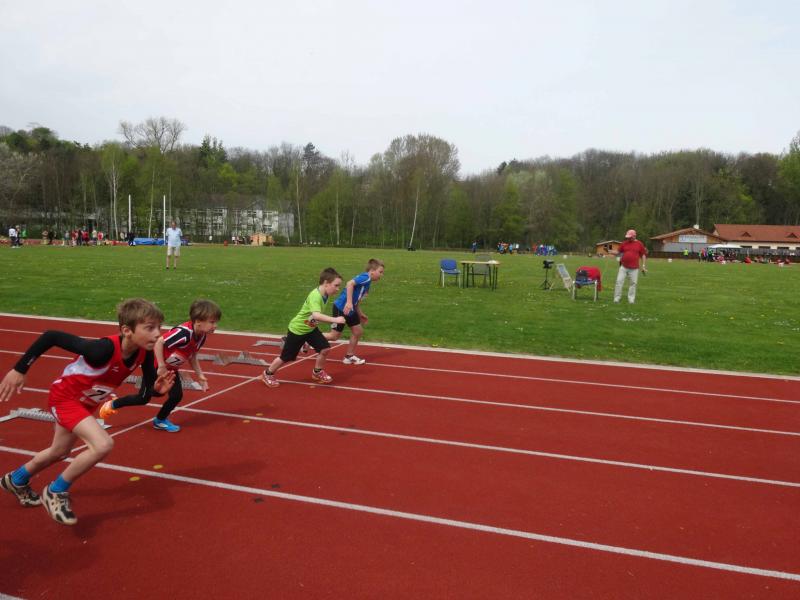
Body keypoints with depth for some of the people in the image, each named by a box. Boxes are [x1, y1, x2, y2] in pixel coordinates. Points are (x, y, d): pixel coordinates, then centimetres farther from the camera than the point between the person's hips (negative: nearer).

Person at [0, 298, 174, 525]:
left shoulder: (145, 353, -22)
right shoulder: (104, 349, -41)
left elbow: (144, 394, -11)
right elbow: (51, 336, -33)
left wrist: (157, 389, -34)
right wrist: (19, 370, -26)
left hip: (87, 402, 8)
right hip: (65, 396, -7)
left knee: (59, 452, 27)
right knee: (103, 444, -26)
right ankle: (55, 492, -1)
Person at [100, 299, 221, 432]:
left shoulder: (201, 337, -9)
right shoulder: (183, 332, -37)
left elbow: (192, 356, 6)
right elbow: (159, 342, -35)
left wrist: (200, 375, 2)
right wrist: (161, 366, -31)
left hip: (171, 368, 8)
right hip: (156, 364, -8)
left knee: (176, 395, 5)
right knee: (144, 398, 0)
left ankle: (160, 421, 28)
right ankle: (112, 405, 24)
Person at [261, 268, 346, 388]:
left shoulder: (325, 295, -6)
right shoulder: (315, 296, -34)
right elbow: (316, 315, -49)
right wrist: (335, 319, -51)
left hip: (311, 328, 7)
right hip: (297, 329, -7)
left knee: (325, 348, -5)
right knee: (286, 357, 7)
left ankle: (317, 372, 19)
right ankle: (268, 374, 31)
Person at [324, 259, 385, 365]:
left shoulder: (367, 282, 13)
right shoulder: (366, 277, -16)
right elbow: (350, 283, -31)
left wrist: (360, 314, 19)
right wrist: (349, 302, -35)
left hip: (350, 310, 10)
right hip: (341, 308, -10)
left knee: (358, 331, 12)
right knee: (335, 336, -1)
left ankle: (349, 356, 25)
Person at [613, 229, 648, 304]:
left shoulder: (639, 244, 3)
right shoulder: (624, 243, 7)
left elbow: (643, 255, 7)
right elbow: (618, 252, 13)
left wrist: (643, 266, 3)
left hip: (634, 269, -1)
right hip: (623, 267, 1)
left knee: (633, 283, 3)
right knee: (619, 281, -4)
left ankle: (631, 299, 12)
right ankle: (616, 299, 0)